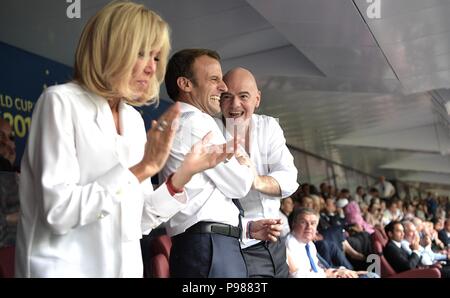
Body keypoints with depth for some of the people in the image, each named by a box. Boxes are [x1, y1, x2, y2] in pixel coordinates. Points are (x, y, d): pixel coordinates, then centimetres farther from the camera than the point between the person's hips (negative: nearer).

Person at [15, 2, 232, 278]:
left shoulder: (135, 120, 6)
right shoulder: (61, 102, -11)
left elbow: (138, 220, 6)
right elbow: (59, 212, -21)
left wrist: (184, 174, -6)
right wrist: (143, 168, -21)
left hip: (125, 268, 6)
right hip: (62, 269, -6)